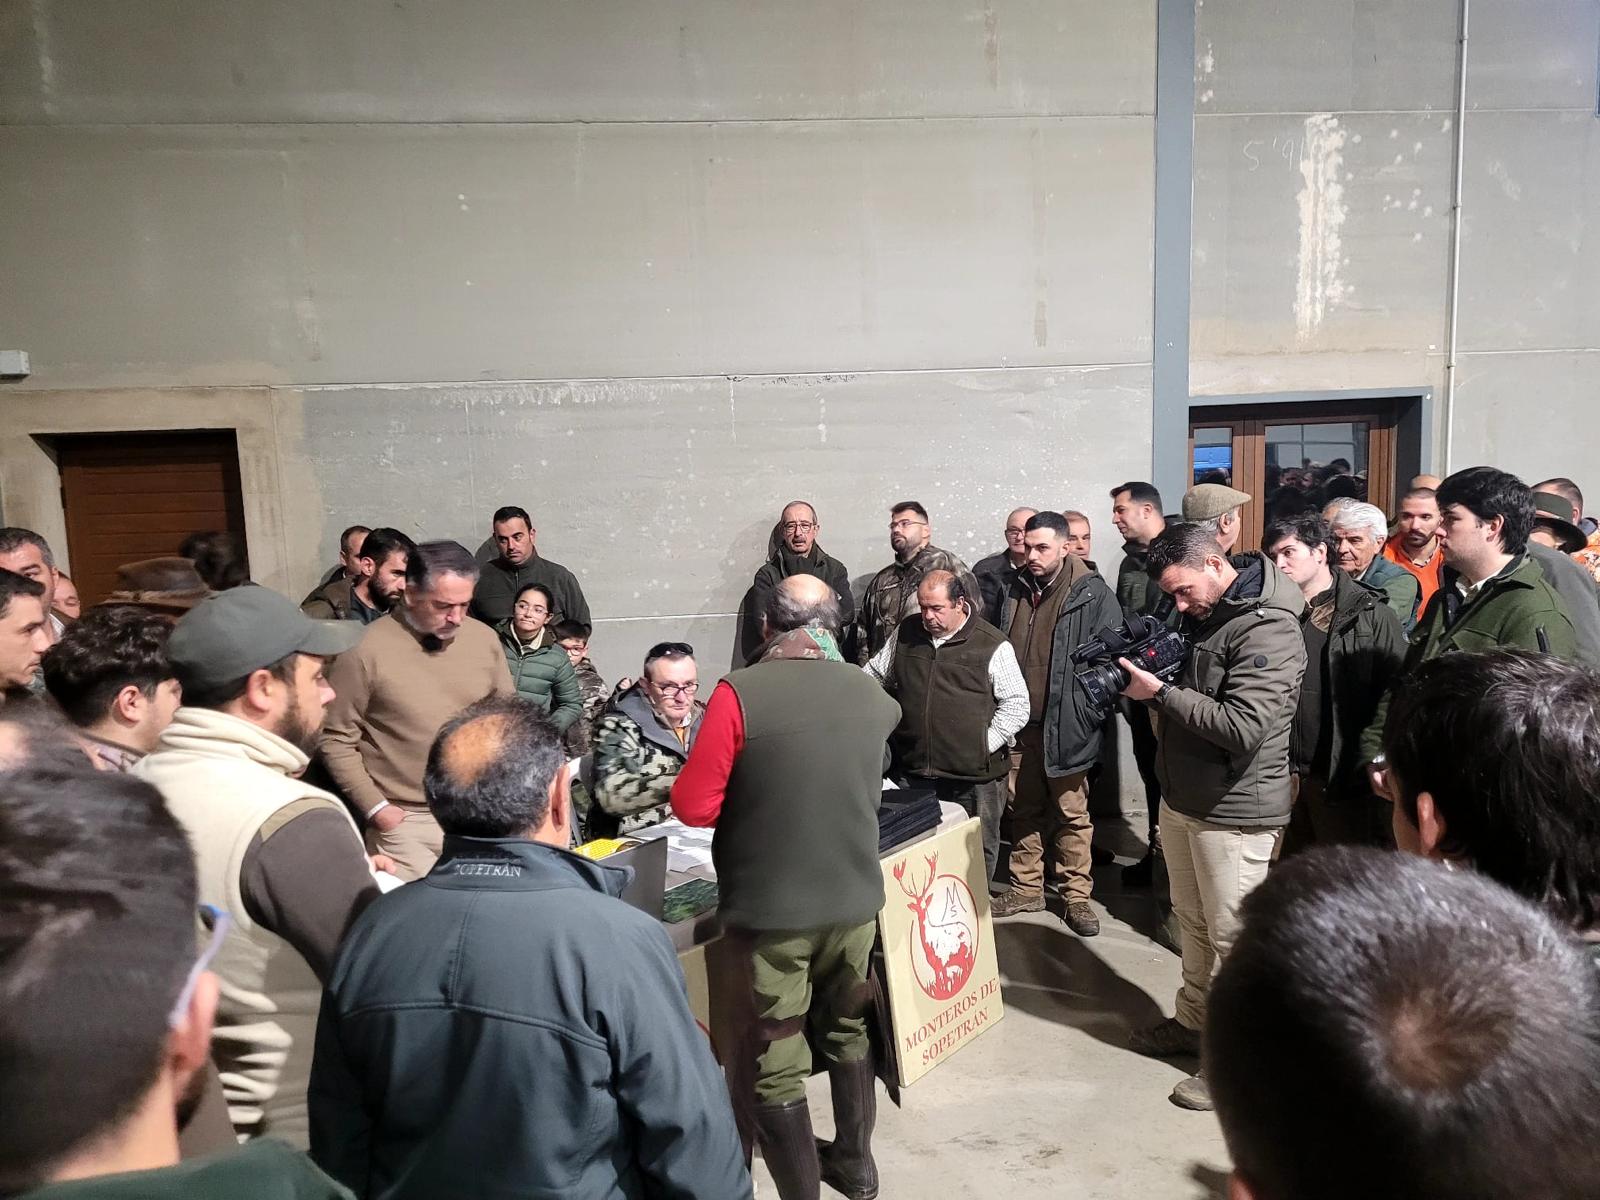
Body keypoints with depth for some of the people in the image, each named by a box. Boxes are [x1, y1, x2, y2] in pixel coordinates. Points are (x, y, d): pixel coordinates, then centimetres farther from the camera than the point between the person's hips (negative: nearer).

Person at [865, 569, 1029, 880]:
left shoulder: (993, 645, -6)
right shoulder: (906, 633, 8)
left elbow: (1017, 705, -5)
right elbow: (874, 675, 19)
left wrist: (984, 744, -12)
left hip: (974, 776, -3)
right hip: (913, 771, 3)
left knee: (978, 849, 9)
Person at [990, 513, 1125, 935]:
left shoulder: (1093, 594, -8)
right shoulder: (1016, 591, 9)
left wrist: (1088, 712, -13)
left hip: (1065, 725, -5)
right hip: (1020, 723, 5)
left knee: (1072, 813, 5)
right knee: (1024, 809, 14)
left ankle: (1077, 895, 18)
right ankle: (1026, 888, 27)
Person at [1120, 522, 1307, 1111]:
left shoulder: (1268, 629, -21)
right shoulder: (1203, 615, 8)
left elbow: (1243, 727, -29)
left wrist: (1160, 692, -24)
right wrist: (1149, 669, -2)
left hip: (1233, 813, -9)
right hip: (1182, 798, 9)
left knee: (1233, 937, 3)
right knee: (1193, 923, 20)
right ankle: (1194, 1021, 36)